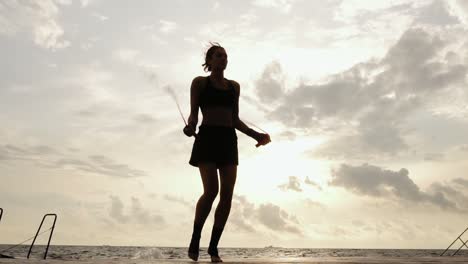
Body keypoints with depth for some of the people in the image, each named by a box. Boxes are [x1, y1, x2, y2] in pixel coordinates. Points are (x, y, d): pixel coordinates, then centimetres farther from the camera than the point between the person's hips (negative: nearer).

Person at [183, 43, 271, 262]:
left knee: (228, 195, -6)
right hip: (207, 138, -4)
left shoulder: (234, 86, 20)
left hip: (229, 140, 4)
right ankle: (195, 242, 4)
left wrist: (256, 135, 9)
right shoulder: (200, 82, 9)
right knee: (211, 190, -18)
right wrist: (190, 127, -20)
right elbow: (193, 114, 2)